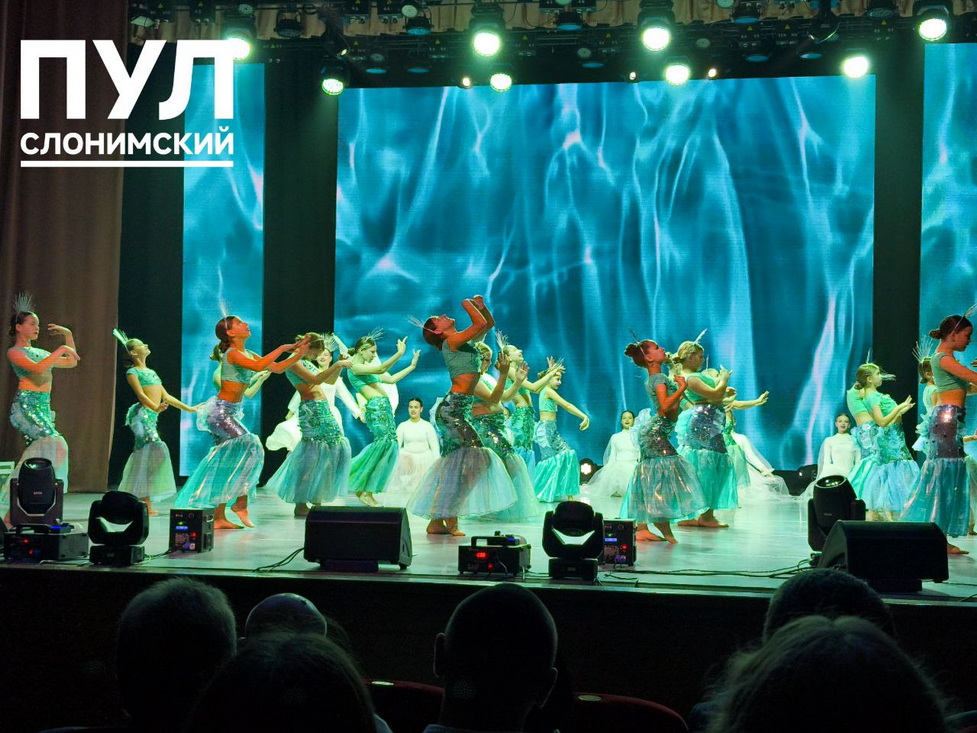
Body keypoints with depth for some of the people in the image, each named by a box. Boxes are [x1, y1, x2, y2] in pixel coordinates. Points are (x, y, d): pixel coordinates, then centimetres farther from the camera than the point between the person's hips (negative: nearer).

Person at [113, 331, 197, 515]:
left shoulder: (151, 372, 24)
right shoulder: (132, 372, 1)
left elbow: (166, 397, 25)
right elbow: (140, 394, -14)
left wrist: (188, 408, 24)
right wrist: (155, 407, -31)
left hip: (151, 416, 8)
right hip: (142, 414, -8)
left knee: (143, 456, 6)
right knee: (155, 450, -18)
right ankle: (147, 504, -20)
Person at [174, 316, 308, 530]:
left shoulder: (249, 354, 12)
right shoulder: (232, 354, -14)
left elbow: (277, 368, 12)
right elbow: (258, 366, -31)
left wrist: (297, 355, 1)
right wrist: (282, 348, -24)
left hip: (232, 413, 9)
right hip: (221, 412, -9)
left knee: (228, 464, 8)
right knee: (251, 445, -17)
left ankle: (219, 517, 10)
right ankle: (241, 502, -9)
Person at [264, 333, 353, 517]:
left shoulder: (308, 363, 20)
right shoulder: (293, 362, -8)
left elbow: (330, 380, 26)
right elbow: (315, 379, -20)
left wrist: (339, 365, 12)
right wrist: (337, 365, -16)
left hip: (323, 409, 10)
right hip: (310, 410, -10)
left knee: (339, 447, 8)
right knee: (313, 454, -10)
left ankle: (316, 497, 16)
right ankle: (301, 504, -3)